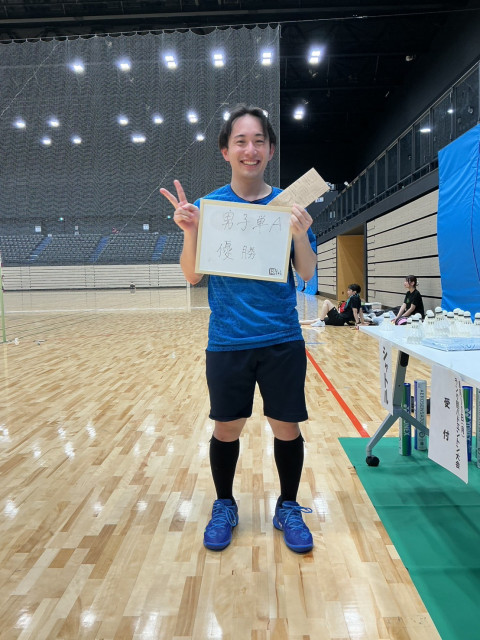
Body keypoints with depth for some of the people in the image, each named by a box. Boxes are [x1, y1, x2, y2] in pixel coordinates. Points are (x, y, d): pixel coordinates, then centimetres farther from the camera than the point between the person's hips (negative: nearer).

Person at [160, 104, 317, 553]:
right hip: (227, 341, 0)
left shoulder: (288, 205, 2)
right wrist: (190, 231, -18)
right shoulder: (209, 205, 1)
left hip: (283, 339, 1)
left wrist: (299, 235, -18)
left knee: (287, 427, 8)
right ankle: (224, 506, 34)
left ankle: (288, 508, 31)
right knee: (227, 428, 11)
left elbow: (307, 274, -1)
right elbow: (193, 275, -2)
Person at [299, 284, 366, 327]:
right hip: (340, 320, 10)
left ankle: (320, 322, -13)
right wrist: (362, 322, 20)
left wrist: (358, 323, -23)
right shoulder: (356, 299, 16)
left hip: (339, 319, -10)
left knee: (326, 302, -11)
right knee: (316, 320, 11)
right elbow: (360, 311, 17)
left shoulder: (353, 298, -12)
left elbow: (355, 311, -18)